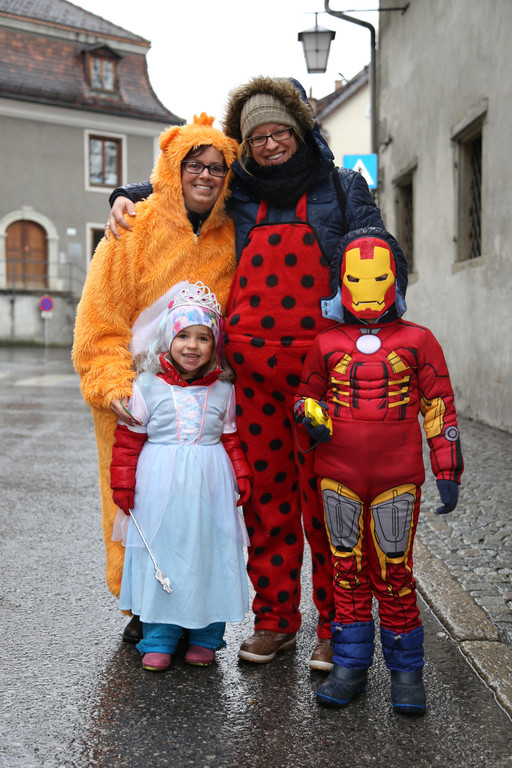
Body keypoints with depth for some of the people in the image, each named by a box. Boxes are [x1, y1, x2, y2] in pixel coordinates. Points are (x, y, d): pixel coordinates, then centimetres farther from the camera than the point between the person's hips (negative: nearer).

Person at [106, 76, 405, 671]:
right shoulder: (235, 194, 17)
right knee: (266, 492, 5)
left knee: (325, 494, -2)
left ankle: (336, 626, 10)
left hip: (322, 364, -2)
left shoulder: (342, 188, 12)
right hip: (252, 365, 2)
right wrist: (127, 197, 16)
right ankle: (275, 619, 18)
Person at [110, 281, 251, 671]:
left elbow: (232, 438, 11)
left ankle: (205, 637, 23)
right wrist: (123, 484, 1)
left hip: (209, 486, 1)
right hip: (160, 486, -1)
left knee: (209, 557, 7)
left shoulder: (223, 389, 4)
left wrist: (241, 478, 6)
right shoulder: (147, 386, -2)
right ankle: (159, 640, 18)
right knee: (161, 558, 4)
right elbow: (128, 440, 2)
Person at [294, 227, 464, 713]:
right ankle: (351, 665, 21)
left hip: (398, 477, -2)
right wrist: (312, 418, -6)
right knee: (347, 569, 9)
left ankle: (406, 672, 17)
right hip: (338, 476, 2)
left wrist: (448, 471, 1)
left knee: (394, 571, 2)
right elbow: (305, 395, 17)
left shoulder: (417, 341, 2)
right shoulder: (326, 344, 5)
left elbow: (439, 407, 4)